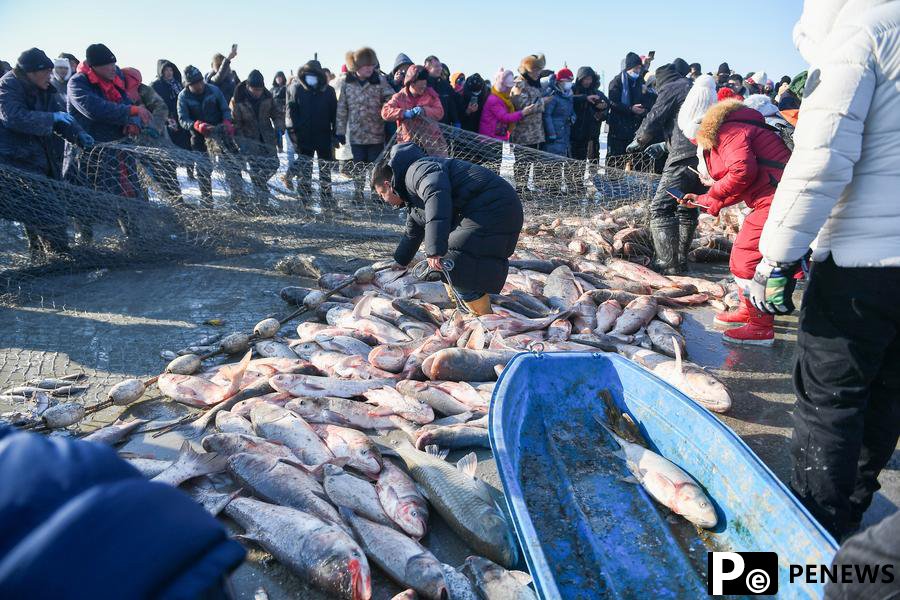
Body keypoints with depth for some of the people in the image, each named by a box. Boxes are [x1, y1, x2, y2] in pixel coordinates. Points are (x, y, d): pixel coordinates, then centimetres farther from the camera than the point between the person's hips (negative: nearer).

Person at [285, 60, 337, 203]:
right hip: (304, 136, 0)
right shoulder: (296, 89, 0)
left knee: (325, 166, 8)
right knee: (304, 166, 2)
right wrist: (292, 129, -11)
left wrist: (335, 134, -1)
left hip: (324, 134, 1)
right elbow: (291, 110, -1)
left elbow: (334, 113, 4)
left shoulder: (328, 91, 1)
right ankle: (304, 196, 9)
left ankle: (326, 196, 18)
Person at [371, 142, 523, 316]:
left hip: (494, 209, -11)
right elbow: (412, 233, 40)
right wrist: (397, 264, 48)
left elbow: (437, 196, -31)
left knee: (459, 270, -13)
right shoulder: (416, 196, 26)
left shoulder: (417, 170, -10)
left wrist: (434, 250, -37)